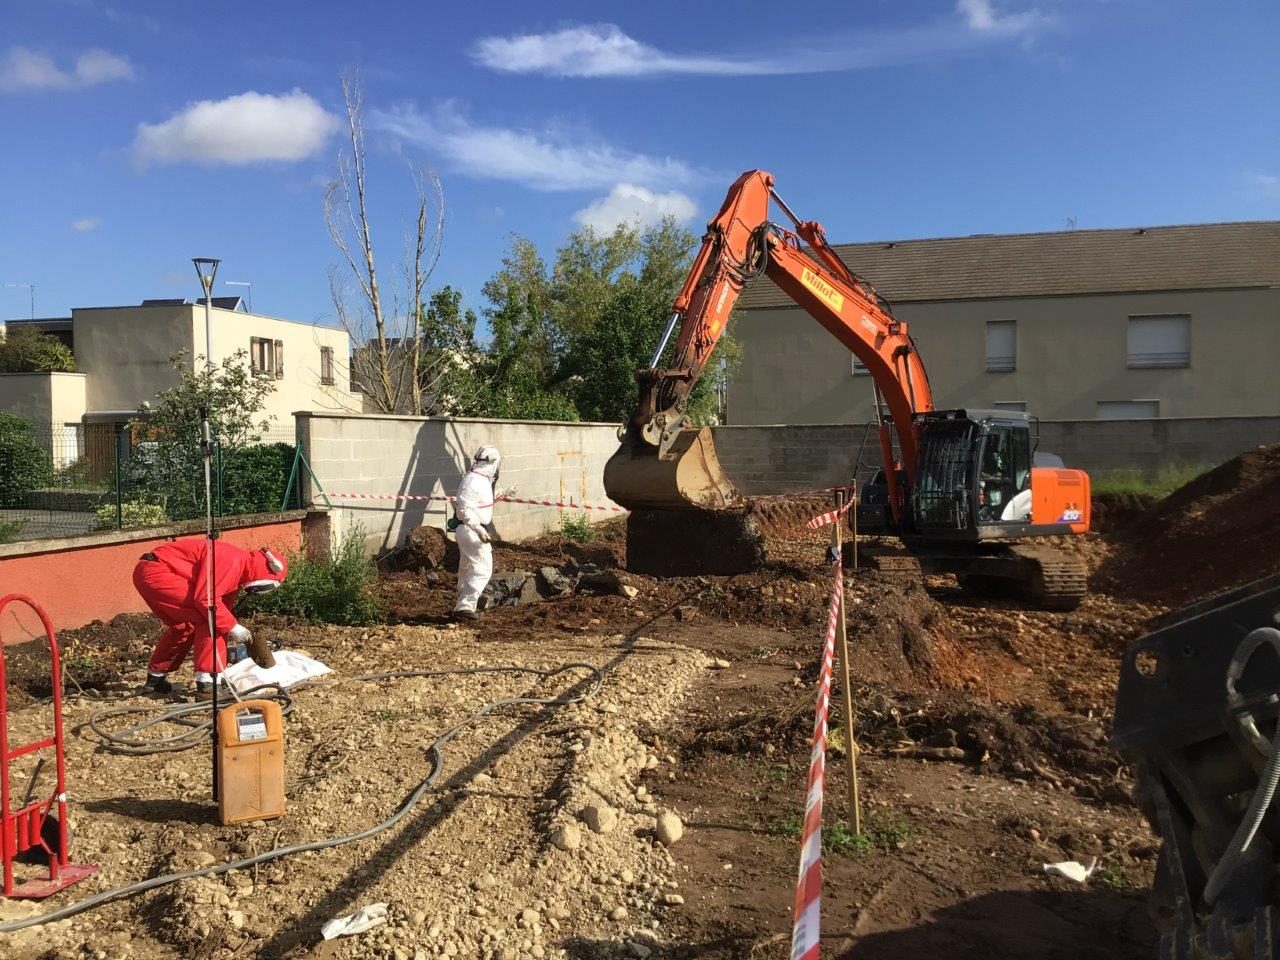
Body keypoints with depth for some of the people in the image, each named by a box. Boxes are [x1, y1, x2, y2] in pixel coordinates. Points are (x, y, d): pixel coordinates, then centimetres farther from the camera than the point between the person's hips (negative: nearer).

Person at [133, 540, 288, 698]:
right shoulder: (232, 560, -17)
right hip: (156, 572, -11)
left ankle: (155, 678, 37)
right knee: (210, 618, -10)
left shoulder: (236, 572, 15)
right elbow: (206, 599, -22)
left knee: (183, 626, 24)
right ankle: (206, 683, -11)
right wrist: (233, 627, -13)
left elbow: (223, 605, 21)